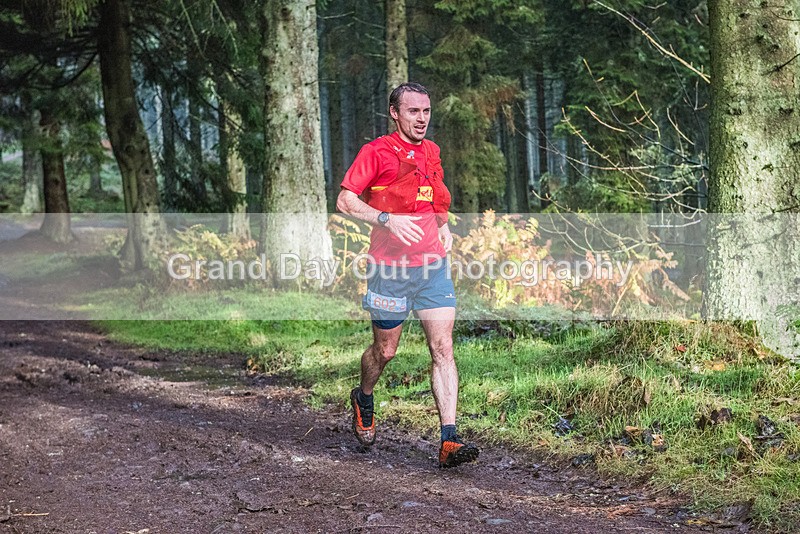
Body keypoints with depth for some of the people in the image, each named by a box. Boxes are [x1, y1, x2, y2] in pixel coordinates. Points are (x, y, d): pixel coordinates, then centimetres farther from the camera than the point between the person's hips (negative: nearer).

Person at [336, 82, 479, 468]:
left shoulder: (431, 153, 13)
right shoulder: (376, 152, -6)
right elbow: (345, 200, -10)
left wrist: (444, 226, 12)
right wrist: (386, 219, -23)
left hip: (433, 266, 4)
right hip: (390, 267, -4)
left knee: (443, 349, -8)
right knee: (385, 350, 9)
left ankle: (449, 441, -12)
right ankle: (364, 400, 42)